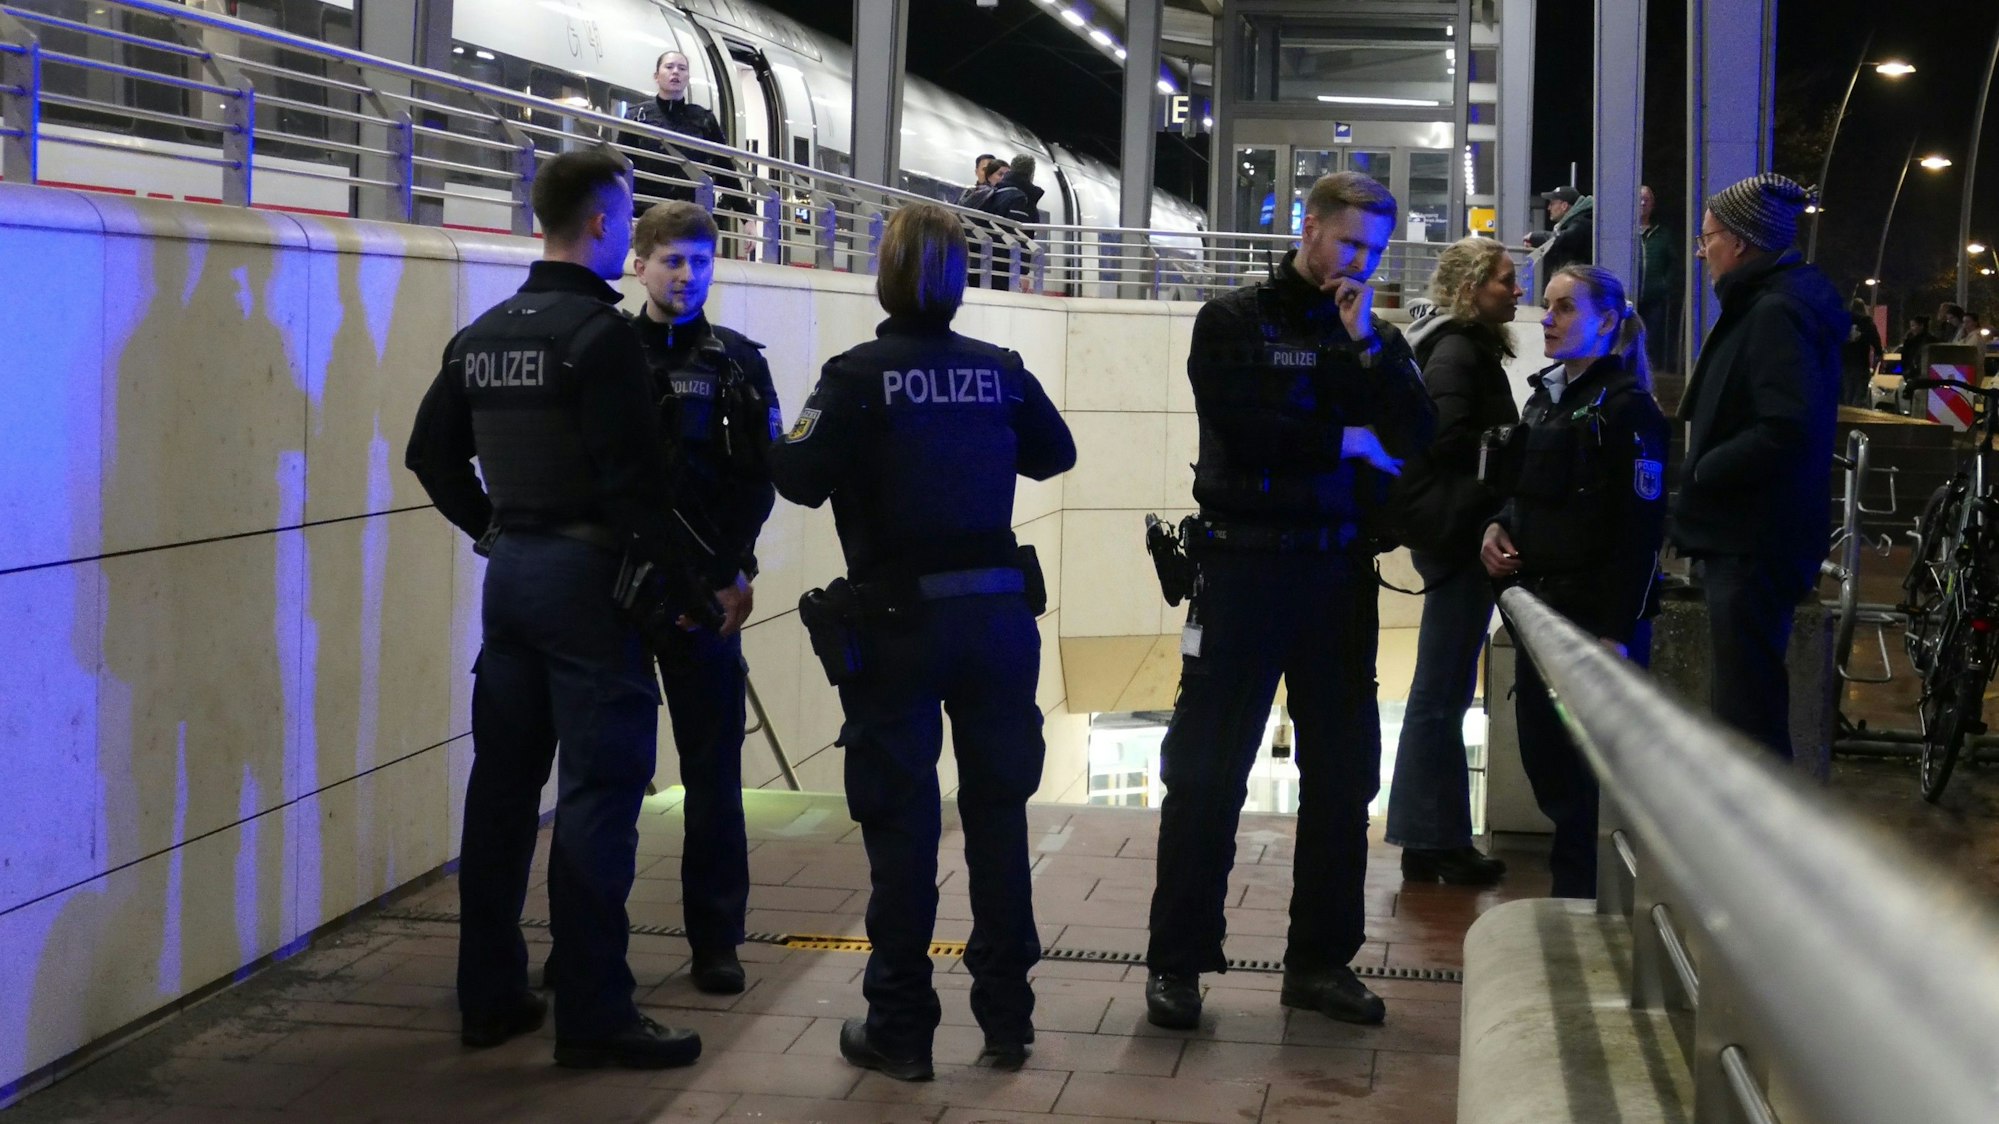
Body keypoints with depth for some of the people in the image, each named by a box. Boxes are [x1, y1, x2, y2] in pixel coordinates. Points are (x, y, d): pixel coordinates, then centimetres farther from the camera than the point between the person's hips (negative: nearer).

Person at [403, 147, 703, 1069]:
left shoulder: (482, 336, 10)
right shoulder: (600, 333, -14)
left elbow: (432, 451, 16)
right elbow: (631, 472, -19)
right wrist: (672, 571, -10)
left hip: (510, 572, 8)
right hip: (587, 573, -8)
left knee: (503, 783, 11)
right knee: (599, 790, -4)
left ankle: (490, 995, 18)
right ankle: (593, 1016, -2)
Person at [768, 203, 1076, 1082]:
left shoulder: (858, 375, -9)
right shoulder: (1000, 370, 4)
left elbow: (803, 480, -15)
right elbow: (1054, 453, 17)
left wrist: (778, 446, 5)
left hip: (901, 619, -3)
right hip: (998, 611, 3)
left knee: (901, 820, 4)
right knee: (998, 810, 11)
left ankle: (901, 1027, 9)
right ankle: (1006, 1017, 18)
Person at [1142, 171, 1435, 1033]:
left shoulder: (1377, 338, 12)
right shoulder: (1234, 322, 0)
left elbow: (1416, 436, -3)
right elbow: (1241, 432, -15)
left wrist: (1367, 344, -12)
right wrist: (1349, 440, -9)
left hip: (1340, 575, 5)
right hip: (1245, 567, -4)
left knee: (1343, 773, 9)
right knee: (1207, 773, -2)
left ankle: (1321, 958, 21)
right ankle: (1177, 961, 7)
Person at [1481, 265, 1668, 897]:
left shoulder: (1625, 408, -10)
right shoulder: (1543, 397, 15)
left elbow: (1641, 529, -15)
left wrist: (1618, 630, -19)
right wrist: (1498, 528, 3)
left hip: (1597, 614, -8)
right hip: (1542, 608, 8)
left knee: (1585, 770, -4)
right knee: (1542, 758, 10)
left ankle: (1581, 902, 7)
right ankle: (1572, 884, 22)